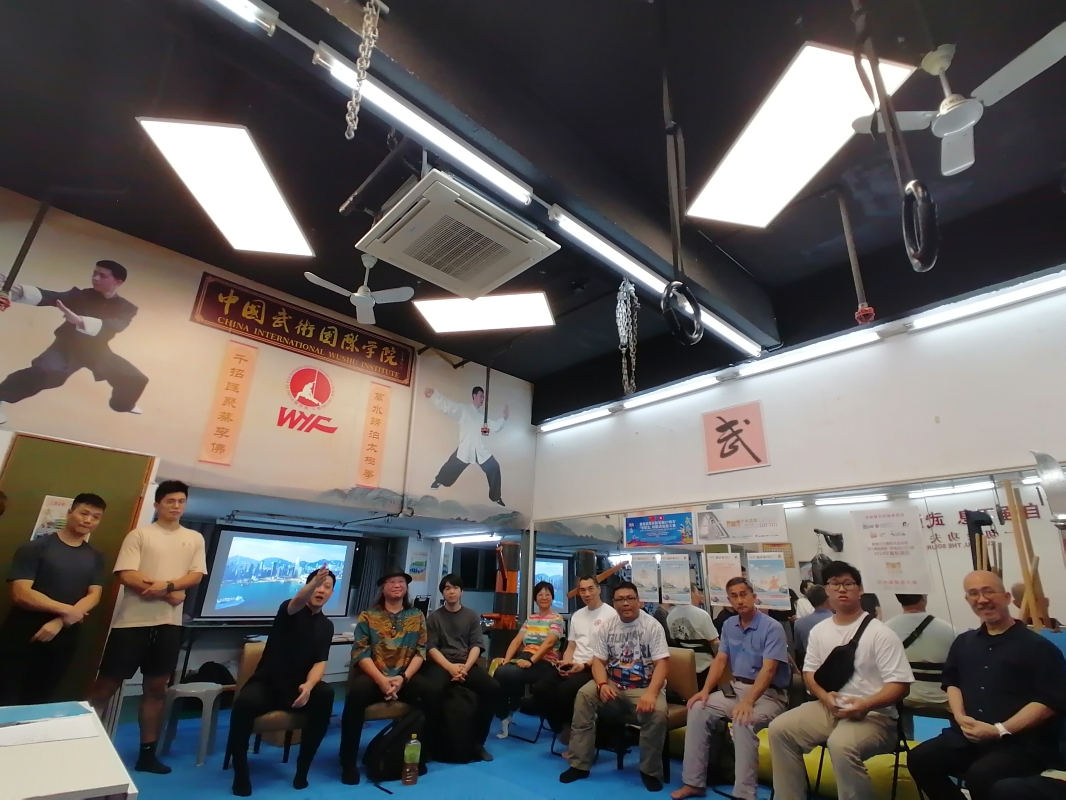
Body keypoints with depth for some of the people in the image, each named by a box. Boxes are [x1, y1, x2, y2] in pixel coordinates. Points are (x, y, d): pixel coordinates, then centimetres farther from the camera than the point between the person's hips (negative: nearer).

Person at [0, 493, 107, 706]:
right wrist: (66, 610, -17)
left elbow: (94, 596, 0)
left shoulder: (95, 557, 7)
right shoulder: (35, 547, -6)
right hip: (21, 639, -4)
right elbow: (21, 594, -14)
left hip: (63, 642, 4)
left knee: (39, 703, 13)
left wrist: (59, 622, -16)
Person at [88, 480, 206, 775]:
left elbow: (196, 575, 2)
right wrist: (168, 594, -15)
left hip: (169, 623, 3)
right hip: (133, 620, -3)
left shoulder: (195, 539, 8)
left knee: (156, 687, 10)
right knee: (107, 684, 3)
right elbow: (126, 575, -10)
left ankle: (147, 753, 20)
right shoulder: (139, 534, -1)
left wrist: (166, 585, -17)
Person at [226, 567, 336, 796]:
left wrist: (308, 685, -26)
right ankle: (240, 771, -10)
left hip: (297, 686, 3)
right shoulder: (288, 610, -7)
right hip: (267, 683, -3)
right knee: (244, 702, -35)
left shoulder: (326, 625, 5)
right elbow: (298, 601, -33)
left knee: (325, 694, -29)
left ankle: (303, 766, -11)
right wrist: (315, 580, -56)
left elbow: (320, 663, -3)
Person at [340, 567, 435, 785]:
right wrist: (381, 679, -19)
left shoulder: (417, 616, 10)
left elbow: (421, 651, 2)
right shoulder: (368, 616, 5)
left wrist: (403, 678, -15)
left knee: (430, 692, -28)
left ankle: (422, 751, -5)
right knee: (357, 692, -34)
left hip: (406, 676, 1)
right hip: (373, 675, -1)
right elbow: (360, 652, -5)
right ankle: (348, 761, -16)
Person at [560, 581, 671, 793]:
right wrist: (602, 684, -21)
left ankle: (650, 771, -5)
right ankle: (580, 764, -9)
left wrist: (651, 693, -30)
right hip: (613, 684, 3)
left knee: (657, 713, -32)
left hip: (644, 687, -3)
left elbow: (662, 663, -15)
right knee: (584, 695, -22)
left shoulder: (652, 626, -9)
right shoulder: (606, 627, 3)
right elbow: (598, 660, 0)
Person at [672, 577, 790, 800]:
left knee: (743, 722, -34)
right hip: (736, 688, 6)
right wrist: (705, 690, -8)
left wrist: (748, 702, -35)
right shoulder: (729, 625, 6)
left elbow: (768, 670, -24)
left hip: (768, 694, -6)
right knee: (698, 711, -12)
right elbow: (720, 660, 7)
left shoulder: (772, 628, -15)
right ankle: (694, 782, -2)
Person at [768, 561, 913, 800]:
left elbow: (900, 685, -12)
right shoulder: (819, 630, 10)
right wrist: (824, 696, -8)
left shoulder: (880, 633, -8)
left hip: (873, 715, -5)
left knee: (841, 744, -35)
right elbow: (809, 672, 15)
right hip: (827, 708, 6)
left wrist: (865, 705, -27)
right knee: (779, 729, -11)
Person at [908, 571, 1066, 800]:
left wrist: (1000, 730, -18)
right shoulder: (964, 642, 16)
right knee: (919, 759, -16)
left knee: (980, 775, -32)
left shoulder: (1037, 646, -2)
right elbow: (952, 683, 21)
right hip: (969, 736, 5)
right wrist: (960, 717, 0)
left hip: (1022, 743, -5)